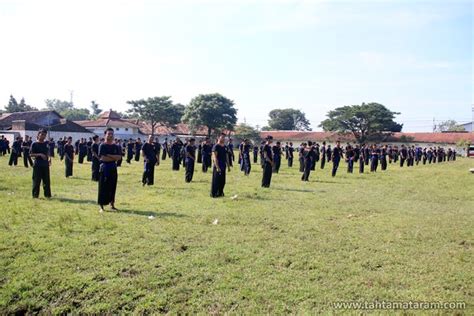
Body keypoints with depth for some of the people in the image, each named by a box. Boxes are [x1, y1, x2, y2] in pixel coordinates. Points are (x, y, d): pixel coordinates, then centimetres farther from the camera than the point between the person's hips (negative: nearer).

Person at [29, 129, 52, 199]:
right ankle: (35, 195, 10)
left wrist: (49, 158, 3)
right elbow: (31, 154, -7)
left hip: (45, 165, 5)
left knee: (47, 180, 7)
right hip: (37, 165, -5)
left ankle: (47, 194, 14)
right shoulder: (34, 144, -4)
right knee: (36, 180, 0)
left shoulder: (46, 144, 11)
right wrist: (40, 154, -19)